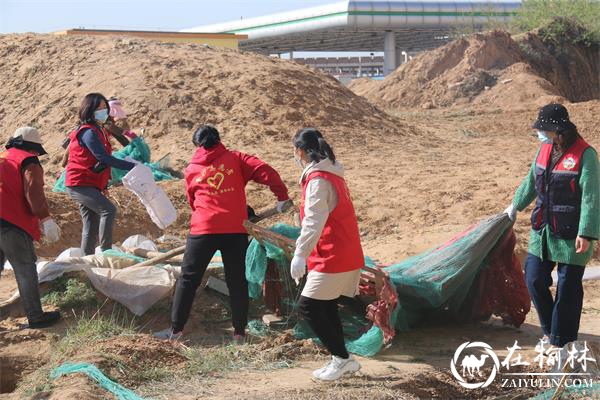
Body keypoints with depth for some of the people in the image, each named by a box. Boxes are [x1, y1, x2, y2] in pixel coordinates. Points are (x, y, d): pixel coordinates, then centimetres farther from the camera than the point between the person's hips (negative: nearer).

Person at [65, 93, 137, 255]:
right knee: (109, 210, -24)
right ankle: (106, 252, -26)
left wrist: (104, 186, 16)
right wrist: (131, 166, -25)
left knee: (92, 228, 10)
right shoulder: (88, 132, -16)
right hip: (80, 185, -10)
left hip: (92, 185, 10)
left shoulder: (101, 131, 15)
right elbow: (104, 158, -23)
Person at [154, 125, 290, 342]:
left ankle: (176, 329, 10)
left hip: (203, 230, 0)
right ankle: (240, 332, 11)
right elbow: (265, 172, -6)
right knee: (237, 281, 9)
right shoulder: (235, 159, 6)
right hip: (235, 230, 0)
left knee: (188, 279, 9)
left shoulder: (192, 170, 12)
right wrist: (282, 196, 2)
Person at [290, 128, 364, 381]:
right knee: (326, 307, 16)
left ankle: (342, 358, -5)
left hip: (332, 259, -10)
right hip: (347, 255, 10)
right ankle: (340, 361, 19)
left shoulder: (318, 180, -16)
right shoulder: (332, 175, 14)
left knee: (307, 306, -7)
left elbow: (313, 221, -25)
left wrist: (300, 254, -31)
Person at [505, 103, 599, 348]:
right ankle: (550, 329, 29)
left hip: (571, 236, -7)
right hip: (542, 231, 7)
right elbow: (532, 180, 22)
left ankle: (561, 341, 14)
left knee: (568, 289, 3)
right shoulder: (545, 149, 5)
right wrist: (516, 205, 33)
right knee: (534, 279, 10)